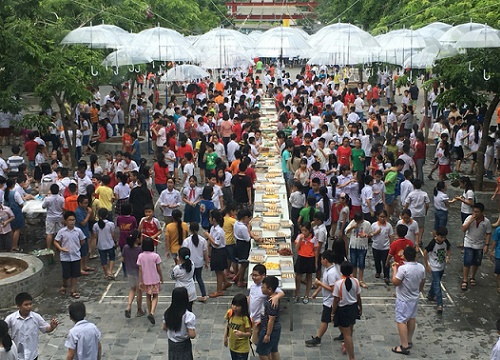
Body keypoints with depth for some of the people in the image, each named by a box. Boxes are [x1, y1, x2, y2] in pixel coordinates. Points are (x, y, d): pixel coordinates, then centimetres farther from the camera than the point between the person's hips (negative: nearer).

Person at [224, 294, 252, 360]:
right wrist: (225, 337, 7)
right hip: (232, 346, 6)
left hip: (242, 348, -6)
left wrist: (242, 334, -36)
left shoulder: (245, 318, -23)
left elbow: (249, 333, -18)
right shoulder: (230, 314, -8)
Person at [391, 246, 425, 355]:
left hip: (403, 299, -7)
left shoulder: (403, 268, -26)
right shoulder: (421, 267, -6)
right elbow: (422, 282, 7)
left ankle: (404, 346, -1)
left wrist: (394, 270, -11)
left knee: (401, 321, -1)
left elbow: (395, 282, -22)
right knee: (412, 318, 20)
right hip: (415, 298, 7)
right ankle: (409, 341, 34)